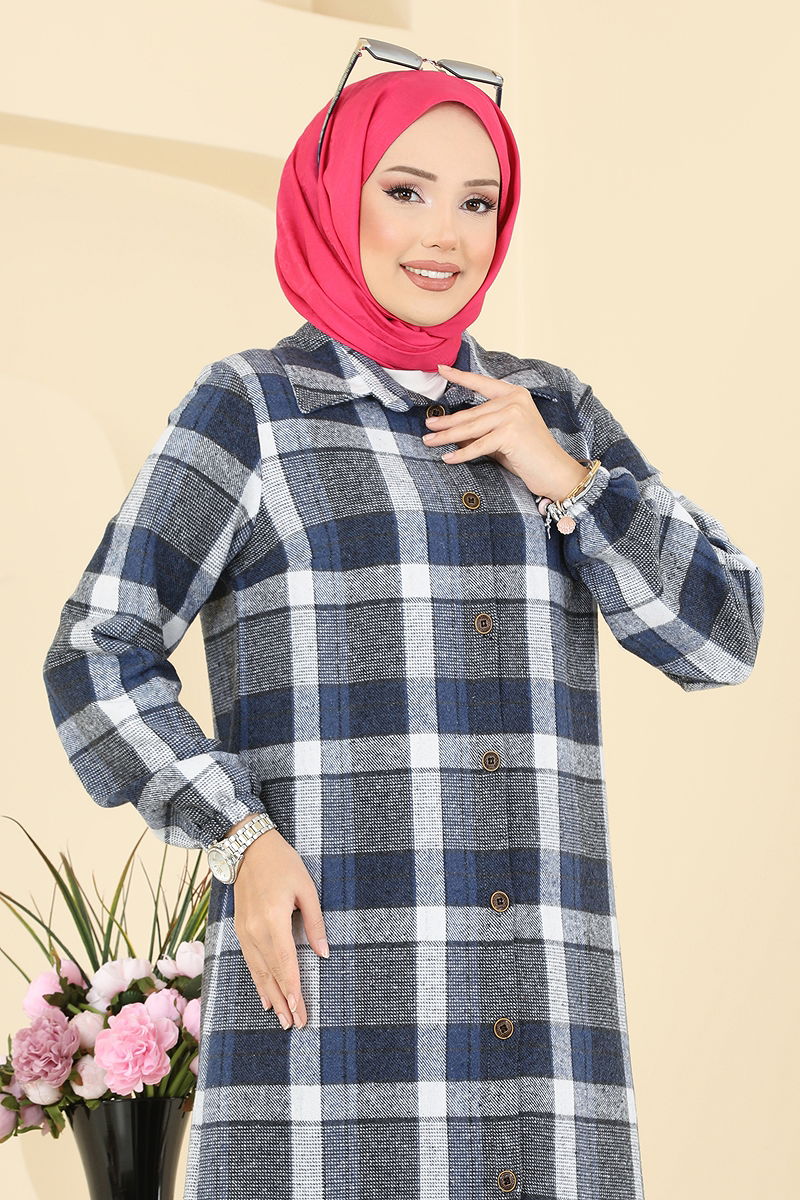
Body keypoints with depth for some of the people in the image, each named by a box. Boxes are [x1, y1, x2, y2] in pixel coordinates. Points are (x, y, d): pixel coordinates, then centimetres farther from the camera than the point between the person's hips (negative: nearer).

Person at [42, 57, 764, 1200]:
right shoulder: (250, 408, 3)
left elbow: (720, 634, 10)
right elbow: (100, 659, 0)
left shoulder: (554, 412, 16)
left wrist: (563, 480, -3)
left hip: (540, 1003, 4)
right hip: (333, 975, -4)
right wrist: (243, 842, -13)